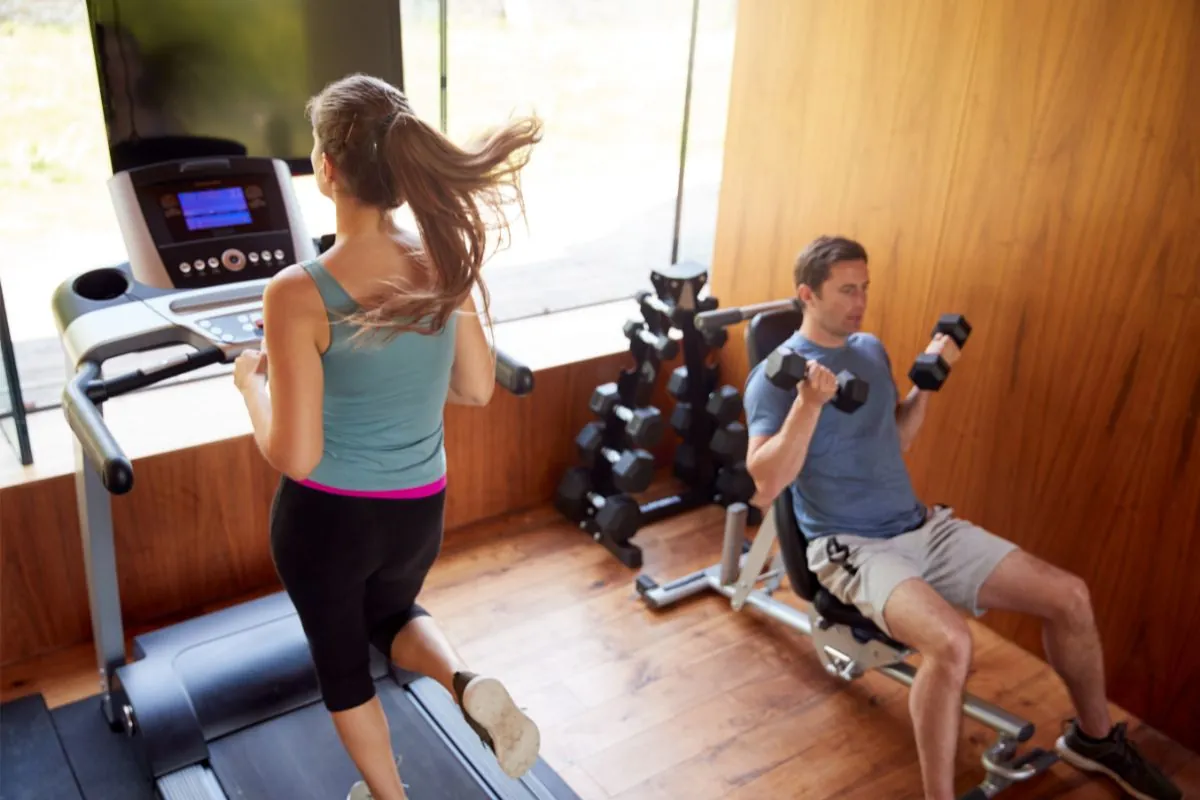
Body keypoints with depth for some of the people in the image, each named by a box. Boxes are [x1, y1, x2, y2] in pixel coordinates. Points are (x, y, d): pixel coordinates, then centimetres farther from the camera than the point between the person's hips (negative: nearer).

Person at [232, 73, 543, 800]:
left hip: (328, 519, -4)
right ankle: (467, 684, 4)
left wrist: (252, 380, -2)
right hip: (419, 512, 4)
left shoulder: (299, 294, -24)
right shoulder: (448, 261, -10)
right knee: (392, 615, 33)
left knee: (340, 658, 24)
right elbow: (478, 389, 1)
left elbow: (294, 457, -20)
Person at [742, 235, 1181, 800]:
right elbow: (766, 483, -22)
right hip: (851, 547, -7)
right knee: (949, 641, -35)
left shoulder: (870, 349, 11)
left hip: (921, 526, 7)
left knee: (1069, 594, 0)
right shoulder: (774, 377, -12)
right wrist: (810, 403, -31)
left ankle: (1094, 737, 25)